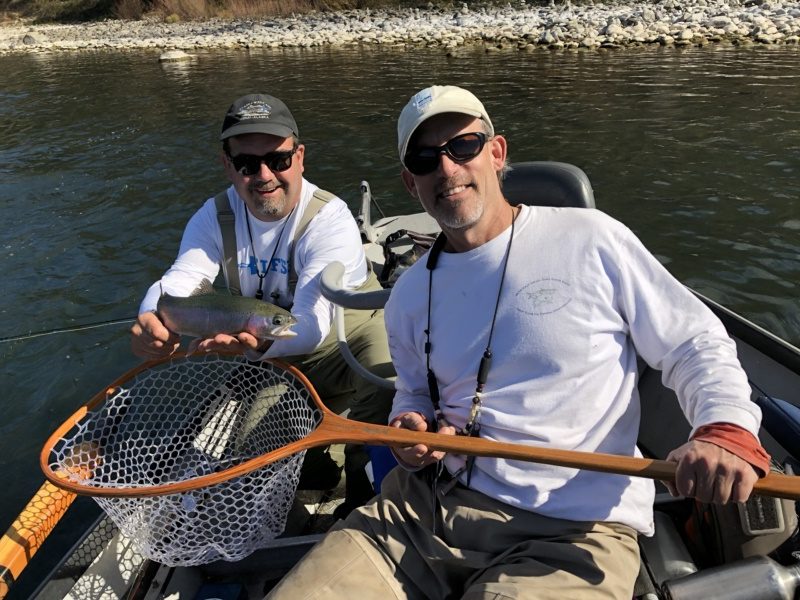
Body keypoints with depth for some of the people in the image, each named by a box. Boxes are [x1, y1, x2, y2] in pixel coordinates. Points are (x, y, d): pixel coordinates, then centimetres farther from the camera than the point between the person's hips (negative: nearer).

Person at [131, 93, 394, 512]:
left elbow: (312, 324, -35)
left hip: (345, 333, -4)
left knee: (386, 383, -34)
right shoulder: (215, 216, -7)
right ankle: (308, 462, 15)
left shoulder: (330, 219, -24)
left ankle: (363, 488, -6)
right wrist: (151, 320, -47)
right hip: (268, 353, 5)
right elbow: (178, 280, -23)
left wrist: (261, 340, -58)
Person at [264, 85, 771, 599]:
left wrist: (727, 430, -19)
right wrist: (411, 431, 1)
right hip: (426, 505, 4)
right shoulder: (410, 296, 10)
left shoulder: (591, 240, -5)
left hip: (570, 533, -3)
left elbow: (696, 345, 0)